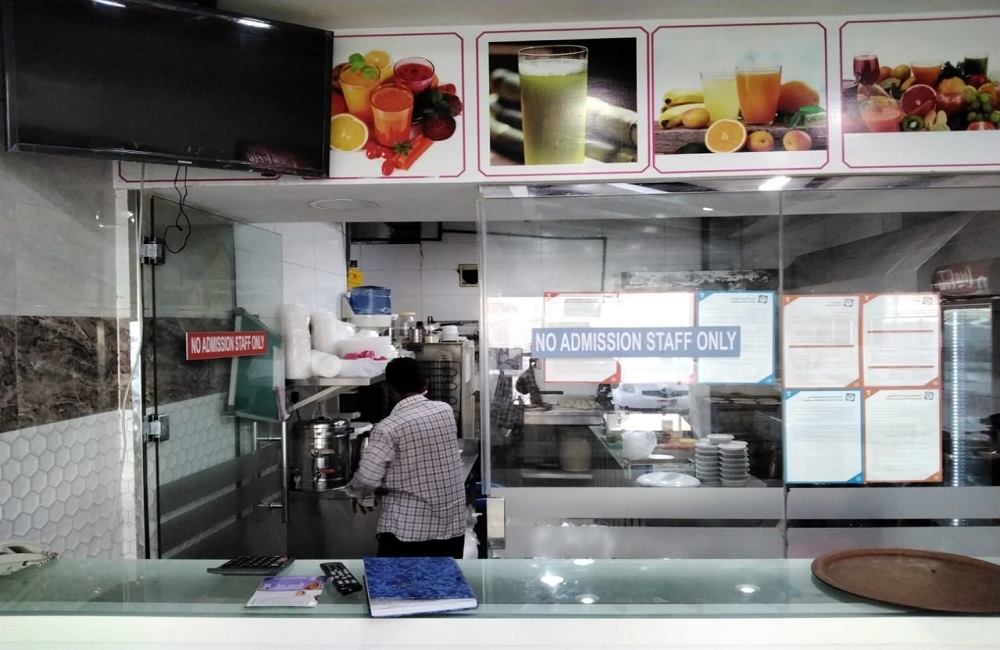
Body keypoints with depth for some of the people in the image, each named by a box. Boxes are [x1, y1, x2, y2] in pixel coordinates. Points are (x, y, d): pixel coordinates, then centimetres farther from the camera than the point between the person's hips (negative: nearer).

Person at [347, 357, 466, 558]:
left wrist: (358, 494, 5)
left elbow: (366, 478, -16)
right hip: (452, 524, 5)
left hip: (406, 529, -5)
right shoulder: (446, 411, 0)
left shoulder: (388, 428, -16)